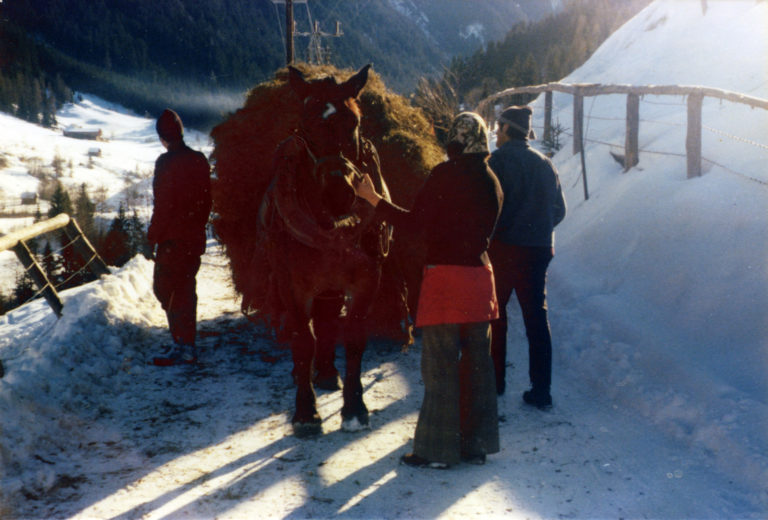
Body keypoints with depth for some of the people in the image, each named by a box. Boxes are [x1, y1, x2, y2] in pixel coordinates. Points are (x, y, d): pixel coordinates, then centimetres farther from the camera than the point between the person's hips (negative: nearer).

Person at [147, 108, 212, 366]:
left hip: (173, 239, -8)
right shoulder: (200, 160, 7)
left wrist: (152, 237, -10)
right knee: (185, 289, 15)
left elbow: (162, 206, -17)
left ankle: (183, 347, -4)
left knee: (165, 288, -1)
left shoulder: (167, 162, -15)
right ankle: (187, 345, 23)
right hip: (195, 238, 8)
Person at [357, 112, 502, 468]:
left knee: (440, 364, -1)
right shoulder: (491, 181, 9)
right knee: (477, 361, 11)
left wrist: (373, 198, -5)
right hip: (479, 276, 7)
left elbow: (415, 222, -12)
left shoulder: (445, 175, -11)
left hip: (444, 275, -6)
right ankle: (476, 443, 19)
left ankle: (438, 448, 4)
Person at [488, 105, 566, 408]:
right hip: (540, 250, 5)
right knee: (536, 316, 8)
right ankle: (541, 389, 7)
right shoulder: (544, 163, 11)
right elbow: (559, 210, 13)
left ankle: (494, 380, 14)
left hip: (504, 247, -5)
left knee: (494, 313, 9)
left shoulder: (500, 159, -8)